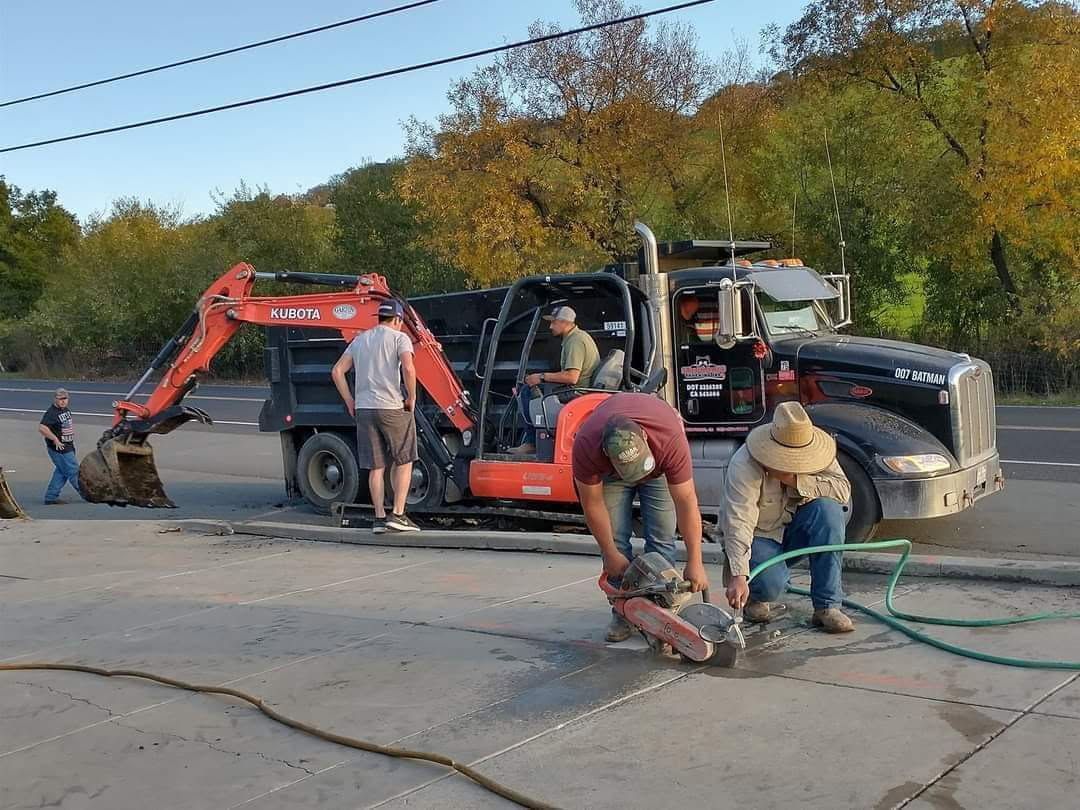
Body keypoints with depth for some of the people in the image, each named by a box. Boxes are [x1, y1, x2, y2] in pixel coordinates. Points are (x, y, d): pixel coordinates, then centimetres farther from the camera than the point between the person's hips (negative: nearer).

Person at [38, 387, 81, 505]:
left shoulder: (66, 410, 11)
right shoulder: (52, 413, -17)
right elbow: (42, 428, -28)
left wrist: (72, 439, 20)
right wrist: (55, 439, -25)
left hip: (68, 446, 9)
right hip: (59, 447, -9)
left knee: (61, 472, 13)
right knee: (73, 471, -2)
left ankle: (51, 497, 18)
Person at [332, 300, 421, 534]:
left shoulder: (359, 340, 17)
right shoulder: (399, 338, -1)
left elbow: (337, 371, 13)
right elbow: (408, 368, -18)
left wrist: (350, 402, 15)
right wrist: (411, 398, -6)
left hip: (363, 409, 5)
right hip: (391, 408, -5)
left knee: (376, 467, 9)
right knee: (403, 461, 7)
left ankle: (379, 518, 9)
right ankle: (397, 515, 0)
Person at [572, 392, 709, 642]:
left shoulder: (671, 439, -43)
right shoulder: (585, 446, -40)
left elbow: (686, 501, -36)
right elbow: (592, 503, -25)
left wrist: (695, 562, -34)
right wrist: (611, 554, -17)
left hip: (660, 463, 0)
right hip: (608, 470, 1)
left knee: (661, 537, -10)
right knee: (615, 536, -10)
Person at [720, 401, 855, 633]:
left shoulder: (813, 450, -12)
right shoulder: (744, 465, -27)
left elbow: (843, 488, -22)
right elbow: (738, 523, -35)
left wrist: (795, 481, -33)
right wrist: (739, 576, -45)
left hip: (792, 531, 4)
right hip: (758, 537, -4)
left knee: (828, 508, -27)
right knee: (771, 583, -33)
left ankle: (827, 606, -21)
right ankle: (754, 596, 10)